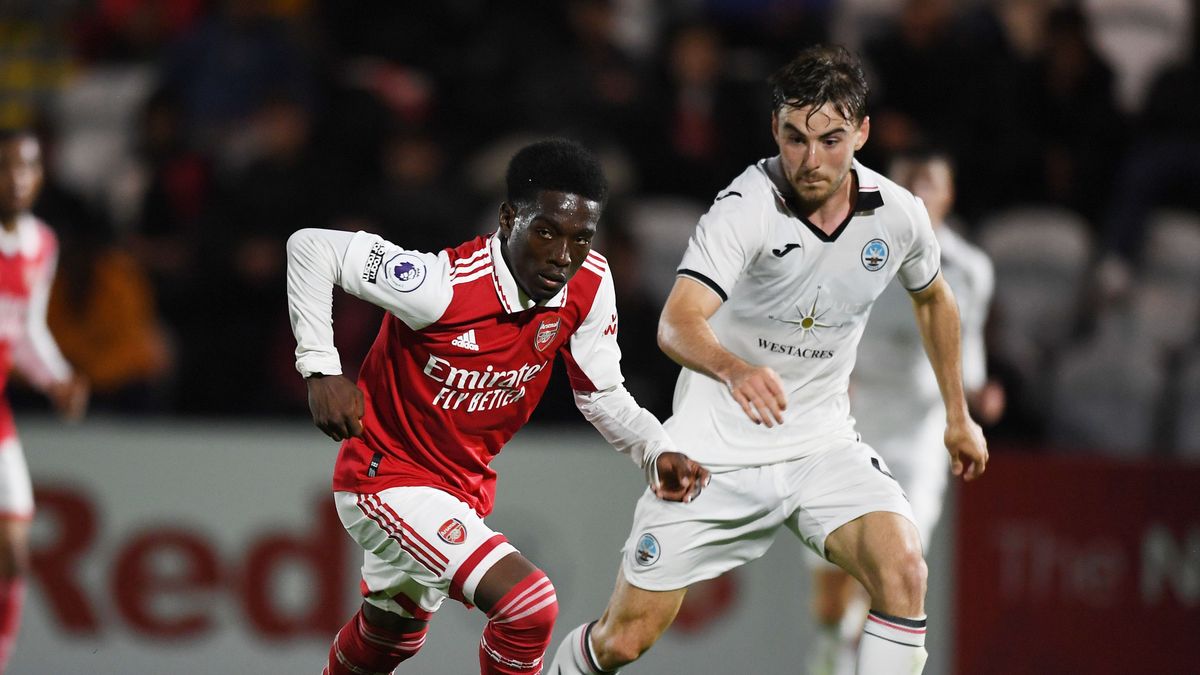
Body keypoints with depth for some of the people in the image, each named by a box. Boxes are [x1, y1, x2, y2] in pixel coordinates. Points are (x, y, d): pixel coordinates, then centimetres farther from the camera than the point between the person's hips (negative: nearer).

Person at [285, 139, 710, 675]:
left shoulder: (589, 284, -13)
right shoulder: (443, 286, -32)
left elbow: (601, 394, 0)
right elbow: (310, 248, -24)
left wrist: (657, 451, -18)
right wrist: (321, 369, -26)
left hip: (466, 488, 8)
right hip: (387, 483, -8)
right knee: (529, 605, -26)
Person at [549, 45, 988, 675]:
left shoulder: (900, 215, -6)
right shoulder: (746, 207, -21)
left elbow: (932, 298, 18)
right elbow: (677, 323, -36)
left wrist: (958, 417, 24)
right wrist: (735, 369, -58)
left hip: (822, 445, 3)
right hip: (718, 450, -3)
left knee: (902, 568, -25)